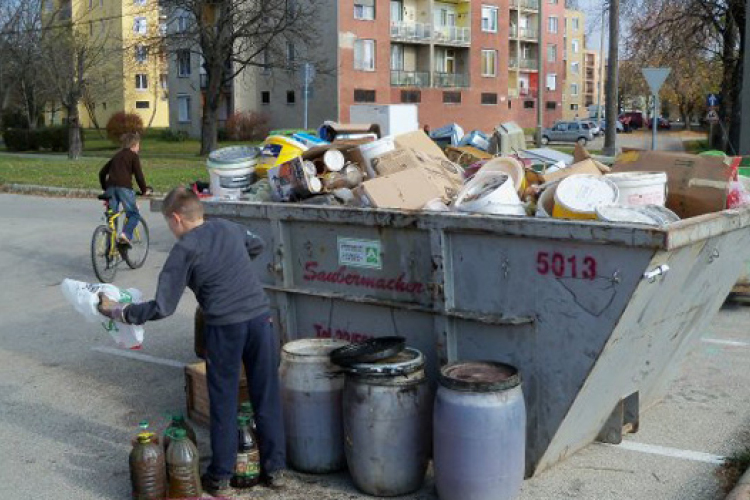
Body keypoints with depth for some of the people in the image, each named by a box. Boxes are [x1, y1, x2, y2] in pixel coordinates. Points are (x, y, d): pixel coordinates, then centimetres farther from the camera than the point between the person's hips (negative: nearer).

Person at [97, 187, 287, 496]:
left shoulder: (183, 250, -3)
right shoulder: (229, 228, 12)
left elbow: (162, 307, -6)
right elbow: (257, 246, 34)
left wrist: (118, 312, 5)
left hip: (225, 326, -4)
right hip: (260, 318, 4)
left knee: (223, 403, 10)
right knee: (268, 398, 11)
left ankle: (220, 477, 19)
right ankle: (275, 470, 20)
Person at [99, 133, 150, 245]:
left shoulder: (116, 155, 28)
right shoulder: (133, 156, 9)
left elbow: (102, 172, 28)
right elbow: (138, 175, 0)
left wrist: (105, 188, 35)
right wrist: (144, 190, 10)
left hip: (110, 186, 6)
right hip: (124, 187, -6)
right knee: (134, 214, 4)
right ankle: (125, 234, -20)